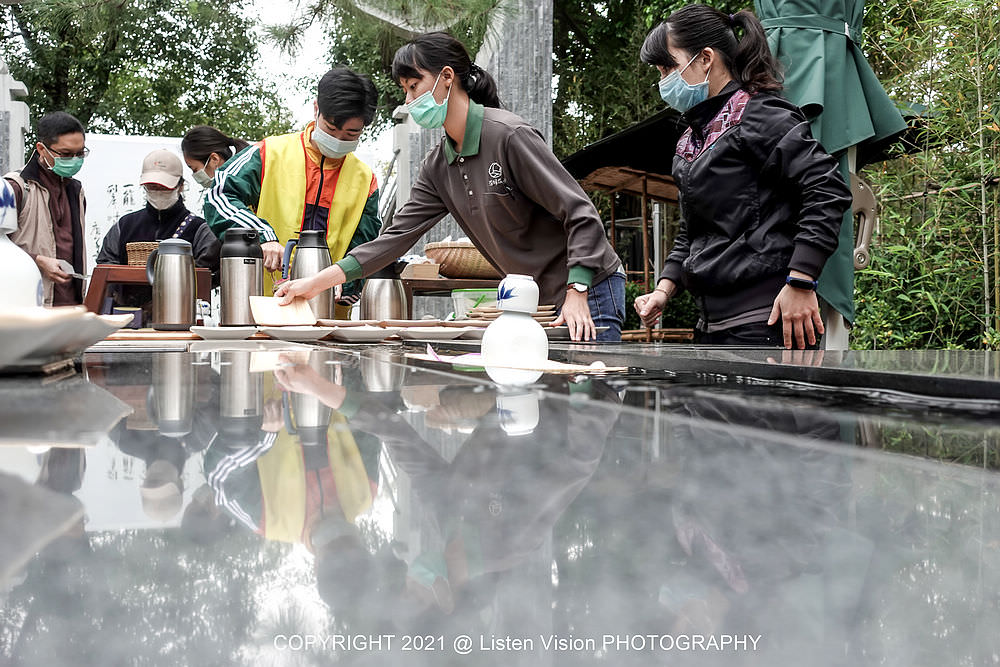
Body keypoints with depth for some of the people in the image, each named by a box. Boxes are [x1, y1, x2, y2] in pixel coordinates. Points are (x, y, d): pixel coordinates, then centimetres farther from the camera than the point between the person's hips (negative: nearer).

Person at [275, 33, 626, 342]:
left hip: (589, 291, -7)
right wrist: (317, 282, -2)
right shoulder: (438, 167, 6)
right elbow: (397, 235, 4)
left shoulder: (509, 136, -18)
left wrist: (576, 296, -26)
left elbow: (581, 215, -18)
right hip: (537, 301, 7)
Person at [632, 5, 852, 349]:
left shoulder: (757, 115, -6)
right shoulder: (695, 137, 21)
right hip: (715, 326, 9)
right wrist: (664, 288, 11)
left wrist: (800, 283, -21)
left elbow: (827, 189, -16)